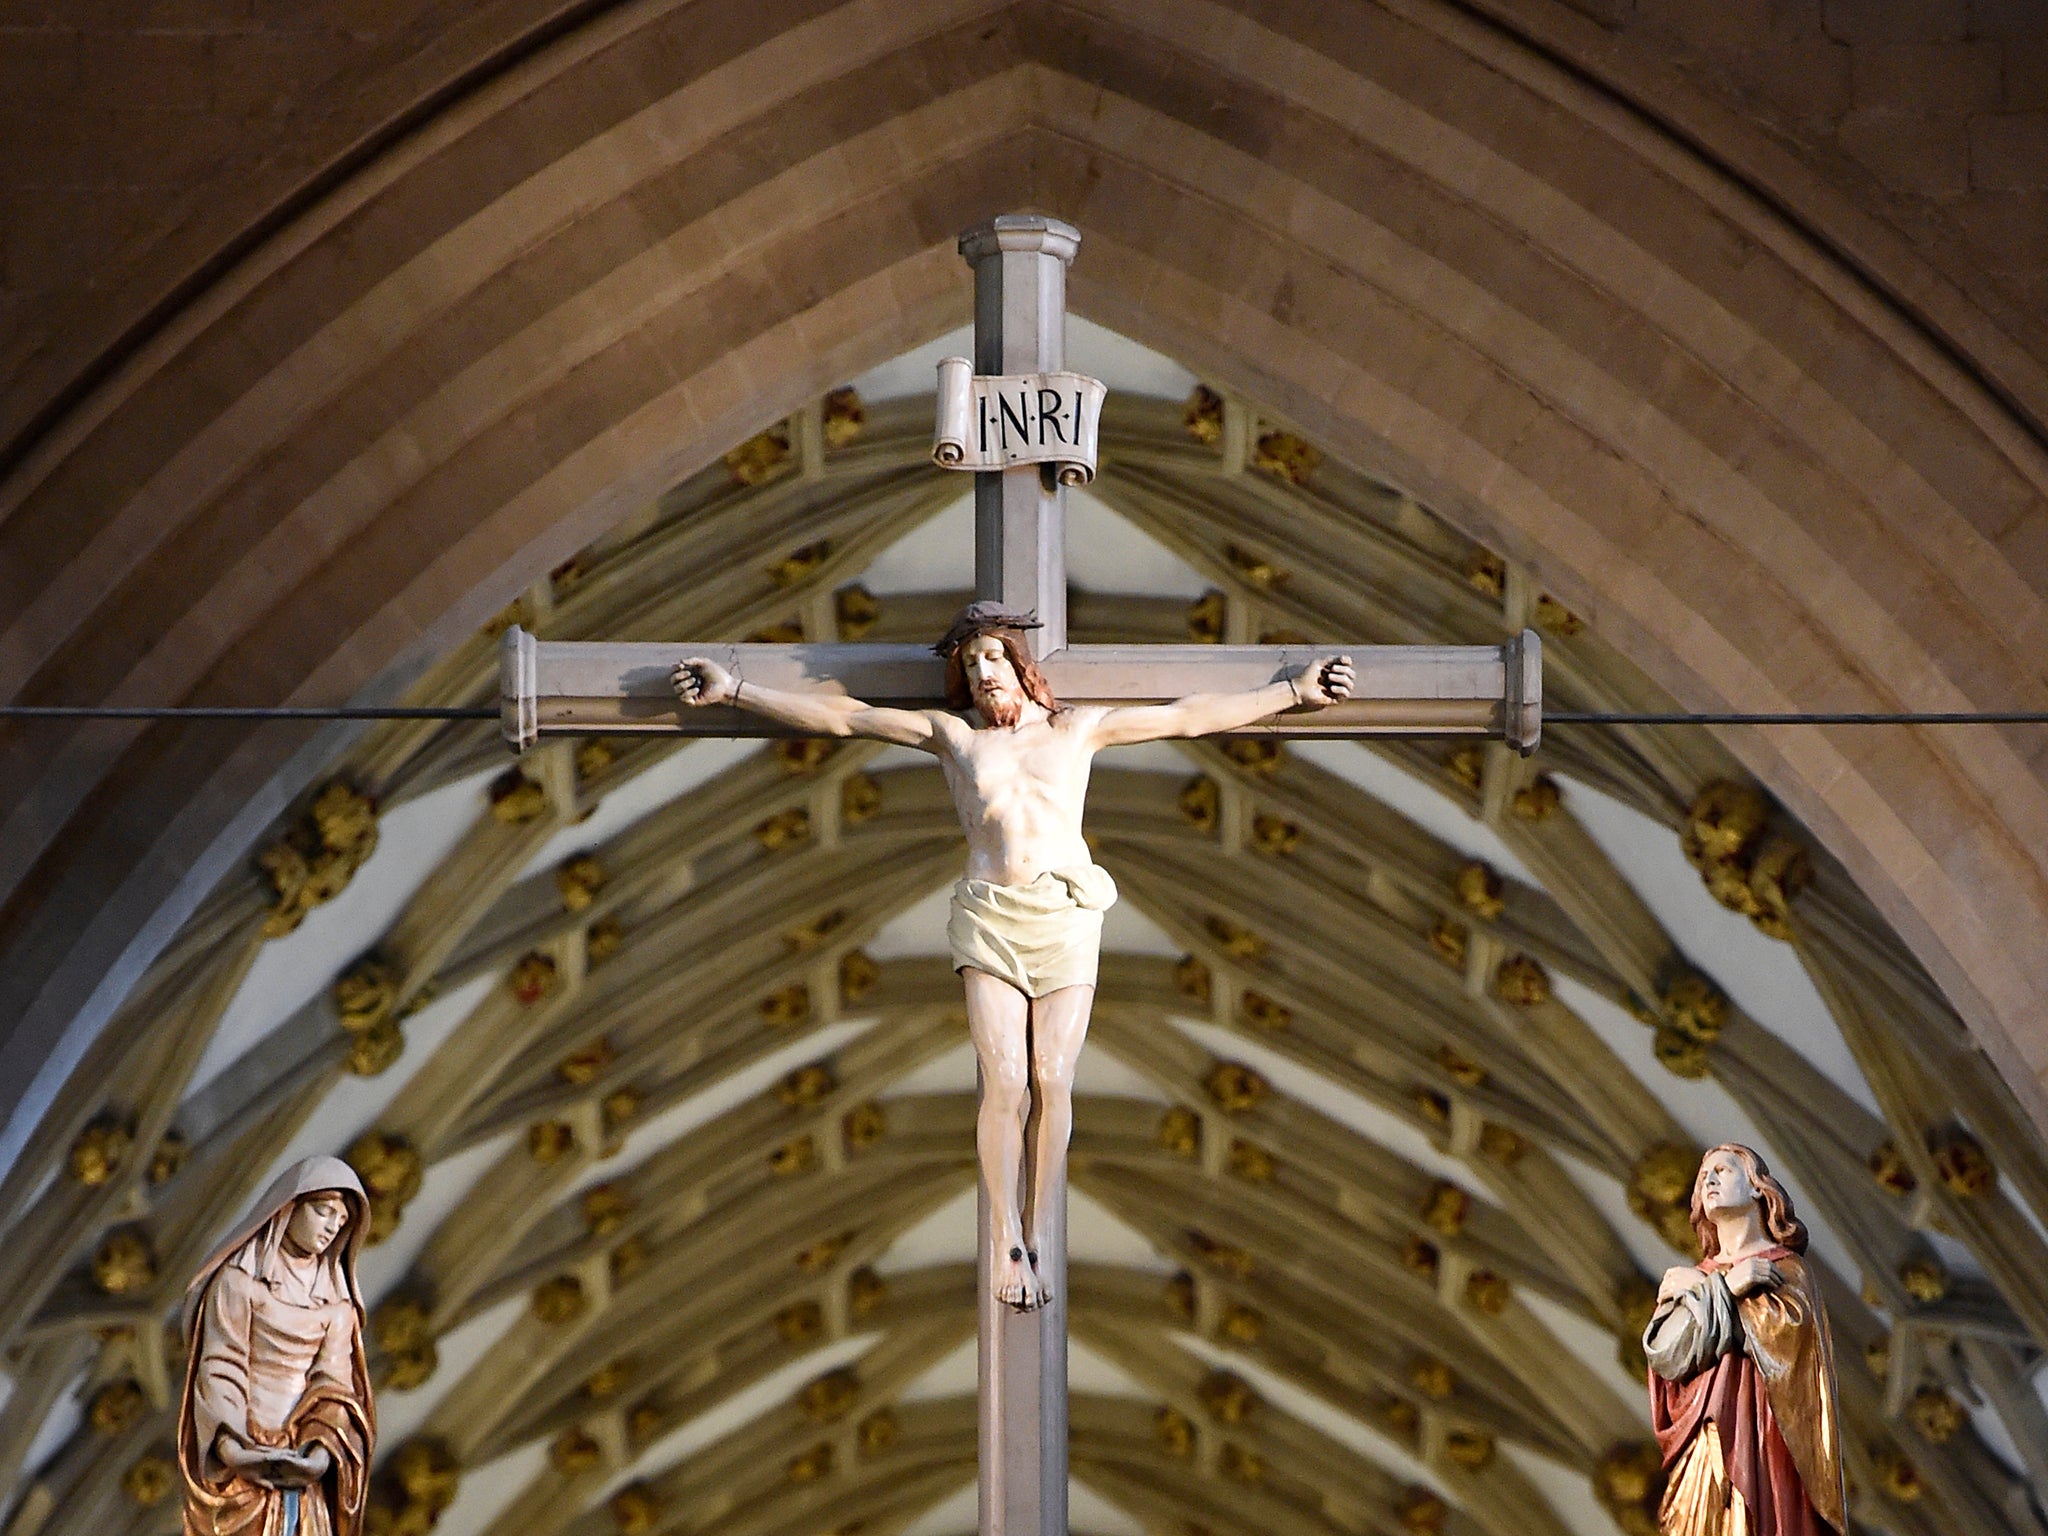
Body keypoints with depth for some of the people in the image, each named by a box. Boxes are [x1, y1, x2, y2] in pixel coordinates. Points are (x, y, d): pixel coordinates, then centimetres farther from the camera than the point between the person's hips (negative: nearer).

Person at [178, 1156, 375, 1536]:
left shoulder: (335, 1295, 11)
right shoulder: (241, 1277, -3)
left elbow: (333, 1378, 1)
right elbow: (220, 1366, -9)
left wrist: (324, 1447, -17)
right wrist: (230, 1445, -24)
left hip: (300, 1456, 4)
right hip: (243, 1450, -4)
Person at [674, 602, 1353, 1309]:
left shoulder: (1076, 727, 12)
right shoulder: (951, 732, 11)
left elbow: (1189, 716, 12)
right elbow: (839, 715, 9)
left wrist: (1292, 691, 9)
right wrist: (734, 690, 4)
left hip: (1067, 914, 1)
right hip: (989, 914, -1)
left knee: (1053, 1083, -4)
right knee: (1005, 1085, -9)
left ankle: (1036, 1236, 6)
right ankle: (1004, 1243, 0)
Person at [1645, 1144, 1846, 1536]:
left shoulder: (1786, 1268, 8)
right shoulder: (1695, 1276, 18)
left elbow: (1785, 1331, -12)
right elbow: (1664, 1356, 3)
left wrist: (1704, 1292, -4)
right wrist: (1725, 1288, -5)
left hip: (1762, 1439, -4)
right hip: (1703, 1447, 4)